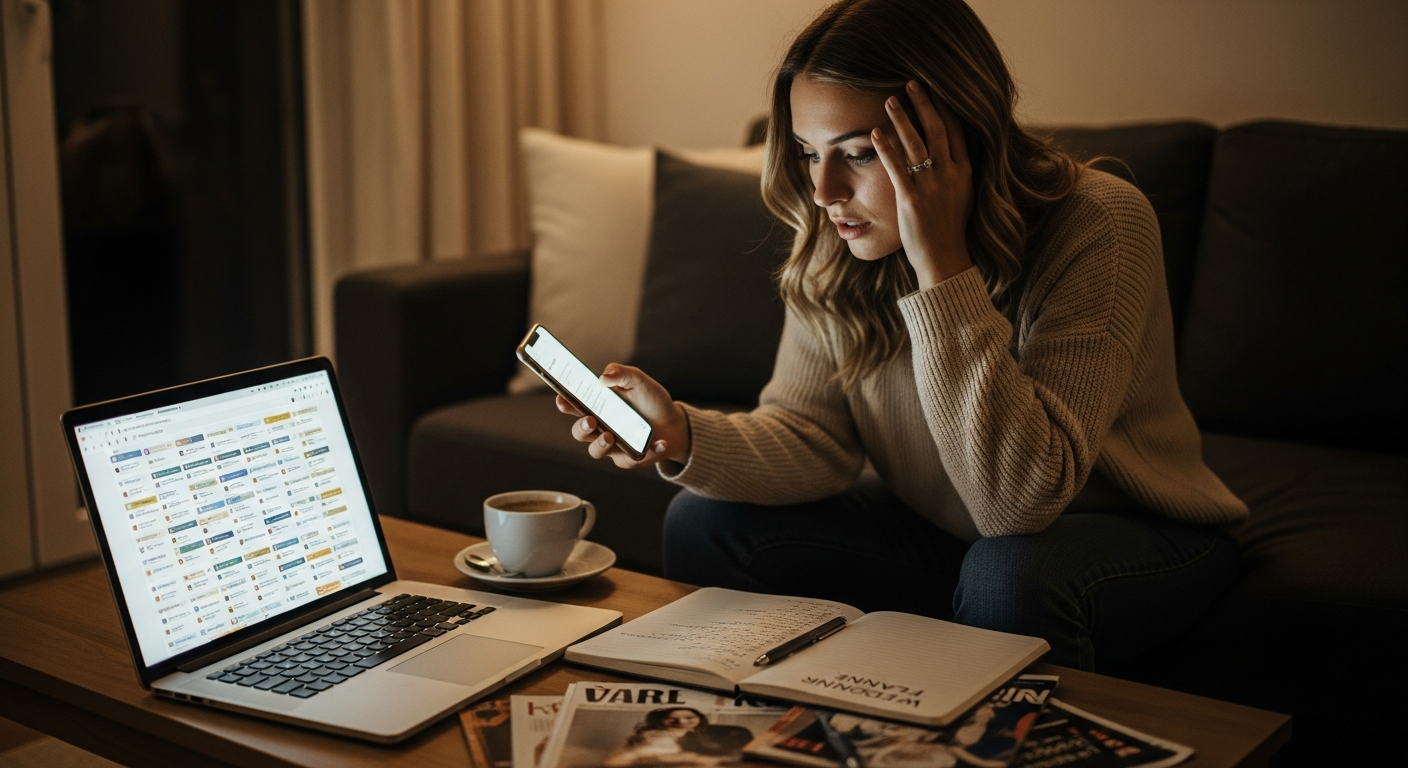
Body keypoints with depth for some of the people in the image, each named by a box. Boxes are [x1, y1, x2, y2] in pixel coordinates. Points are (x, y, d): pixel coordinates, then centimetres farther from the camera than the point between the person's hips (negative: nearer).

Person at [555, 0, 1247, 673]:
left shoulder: (1098, 225, -28)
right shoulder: (833, 248, -11)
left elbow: (1020, 499, -34)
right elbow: (813, 437, -8)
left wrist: (942, 266, -38)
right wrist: (682, 436, -28)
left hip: (1126, 528, -4)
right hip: (939, 533, 5)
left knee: (1009, 578, -37)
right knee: (704, 524, -10)